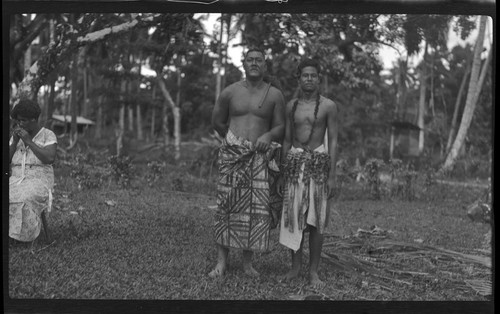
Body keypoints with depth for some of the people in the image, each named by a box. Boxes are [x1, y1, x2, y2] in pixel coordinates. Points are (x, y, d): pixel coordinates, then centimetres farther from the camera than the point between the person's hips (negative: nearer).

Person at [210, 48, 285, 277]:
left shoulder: (274, 95, 4)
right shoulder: (230, 92, 5)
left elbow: (280, 127, 5)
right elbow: (217, 122, 16)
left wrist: (268, 135, -15)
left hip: (260, 158, 0)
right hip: (232, 155, 0)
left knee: (256, 209, -3)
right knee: (227, 206, -2)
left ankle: (248, 263, 8)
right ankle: (221, 262, 6)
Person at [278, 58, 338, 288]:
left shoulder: (328, 106, -1)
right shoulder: (291, 106, 9)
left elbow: (333, 142, -3)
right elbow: (287, 140, 12)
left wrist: (332, 176, -9)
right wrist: (282, 173, 8)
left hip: (318, 163, -3)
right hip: (295, 163, 3)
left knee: (316, 220, -1)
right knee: (293, 217, 2)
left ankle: (313, 271, 7)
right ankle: (295, 266, 15)